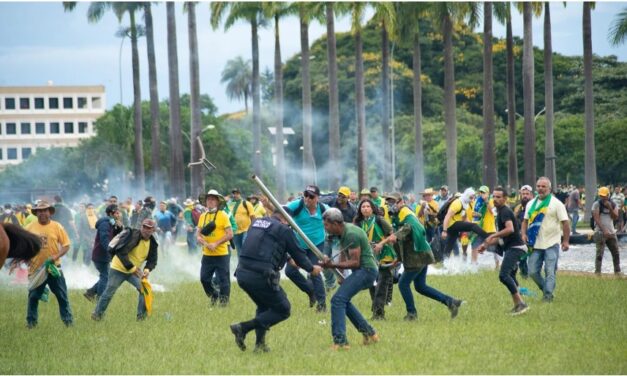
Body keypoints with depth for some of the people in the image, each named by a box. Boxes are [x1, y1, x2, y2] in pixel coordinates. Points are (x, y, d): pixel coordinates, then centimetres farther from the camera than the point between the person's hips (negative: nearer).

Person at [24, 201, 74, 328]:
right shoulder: (30, 228, 0)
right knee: (33, 296, 5)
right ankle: (31, 321, 17)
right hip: (36, 268, 1)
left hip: (53, 267, -1)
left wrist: (57, 256, -19)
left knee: (62, 295, 3)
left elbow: (66, 245, -4)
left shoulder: (57, 227, -4)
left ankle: (68, 320, 12)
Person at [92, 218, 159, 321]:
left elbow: (152, 260, 1)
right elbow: (121, 253, -30)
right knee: (109, 292, 0)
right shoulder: (133, 236, -24)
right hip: (118, 269, -5)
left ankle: (141, 316, 1)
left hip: (134, 271, 5)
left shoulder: (152, 243, -3)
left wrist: (147, 269, -22)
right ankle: (97, 314, 16)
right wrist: (132, 268, -34)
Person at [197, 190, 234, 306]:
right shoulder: (203, 216, 10)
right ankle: (214, 296, 27)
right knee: (204, 278, 7)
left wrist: (216, 244, -17)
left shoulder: (223, 215, -7)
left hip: (221, 254, -5)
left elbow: (230, 234, -11)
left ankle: (224, 300, 10)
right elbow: (198, 234, 9)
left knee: (223, 279, -2)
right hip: (207, 254, 5)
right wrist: (205, 243, -11)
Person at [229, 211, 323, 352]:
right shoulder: (283, 230, 0)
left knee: (264, 306, 29)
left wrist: (288, 259, 42)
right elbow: (297, 253, 9)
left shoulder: (256, 222, 20)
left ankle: (260, 344, 22)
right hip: (260, 276, -8)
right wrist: (311, 268, 28)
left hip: (242, 273, 8)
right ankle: (243, 328, -5)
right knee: (282, 310, 7)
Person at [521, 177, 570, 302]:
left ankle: (548, 295, -4)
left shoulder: (556, 203, -3)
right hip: (536, 244, 5)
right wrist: (523, 233, 1)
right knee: (533, 272, 3)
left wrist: (565, 241, -11)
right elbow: (525, 220, 19)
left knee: (550, 272, -7)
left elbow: (565, 223, -5)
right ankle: (546, 290, 20)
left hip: (551, 244, -5)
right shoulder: (531, 204, 13)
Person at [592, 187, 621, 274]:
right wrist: (604, 230, -22)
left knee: (616, 253, 9)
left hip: (611, 232, 5)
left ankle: (617, 271, 22)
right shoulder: (597, 204, -8)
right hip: (600, 232, -5)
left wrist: (610, 208, -18)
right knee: (600, 253, -10)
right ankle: (597, 272, -6)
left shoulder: (613, 204, 6)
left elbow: (615, 217, -4)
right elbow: (596, 219, -14)